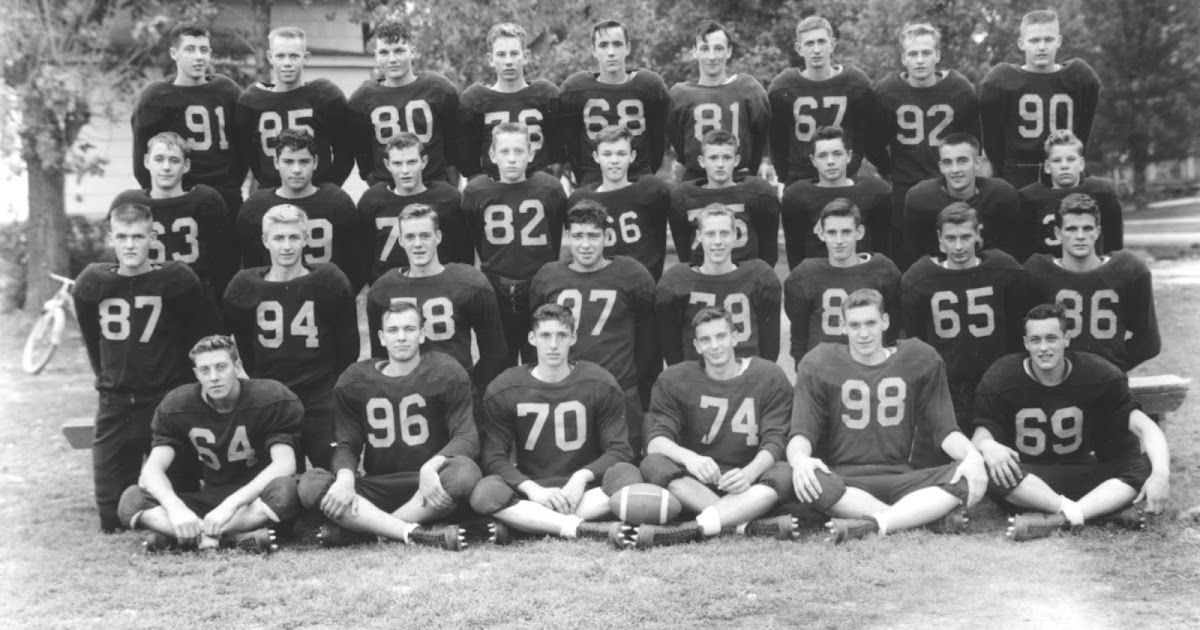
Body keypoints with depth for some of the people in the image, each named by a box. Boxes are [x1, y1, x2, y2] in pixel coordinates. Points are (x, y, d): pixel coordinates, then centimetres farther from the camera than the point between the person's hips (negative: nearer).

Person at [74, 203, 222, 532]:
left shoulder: (177, 280, -9)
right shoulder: (92, 283, 1)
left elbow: (208, 333, -1)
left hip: (168, 403, -3)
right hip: (115, 406, 3)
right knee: (112, 518, 3)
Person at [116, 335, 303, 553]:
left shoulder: (270, 398, -13)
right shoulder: (177, 405, -3)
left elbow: (284, 463, -22)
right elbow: (153, 468, -11)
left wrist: (232, 503, -35)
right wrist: (175, 507, -33)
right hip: (208, 499, 4)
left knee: (284, 490, -39)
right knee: (131, 499, -19)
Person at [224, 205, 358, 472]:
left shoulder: (330, 282, -4)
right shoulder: (245, 287, 0)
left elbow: (348, 345, 2)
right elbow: (244, 345, 10)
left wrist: (338, 388, 2)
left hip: (323, 405, -2)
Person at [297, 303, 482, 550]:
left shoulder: (446, 373, 1)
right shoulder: (353, 381, 8)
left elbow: (466, 435, -6)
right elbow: (347, 444, 6)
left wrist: (431, 467, -27)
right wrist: (346, 476, -19)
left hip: (430, 489, -2)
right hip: (377, 488, 2)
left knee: (464, 471, -36)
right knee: (311, 483, -24)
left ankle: (367, 527, -25)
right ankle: (416, 533, -34)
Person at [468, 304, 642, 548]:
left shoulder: (600, 384, 1)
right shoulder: (502, 390, 1)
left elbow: (619, 449, -2)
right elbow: (494, 457, -3)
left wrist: (582, 477, -20)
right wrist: (532, 489, -20)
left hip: (586, 487, 0)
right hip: (530, 488, 0)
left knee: (627, 475, -31)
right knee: (485, 492, -31)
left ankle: (519, 523, -30)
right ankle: (588, 529, -39)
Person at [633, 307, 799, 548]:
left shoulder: (769, 377, 2)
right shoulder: (674, 381, 4)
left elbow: (774, 443, -8)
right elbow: (656, 440, -8)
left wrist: (749, 473, -30)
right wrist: (689, 458, -31)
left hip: (750, 482, 0)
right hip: (695, 483, 1)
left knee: (784, 474, -32)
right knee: (653, 463, -29)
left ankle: (691, 529, -44)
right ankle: (748, 526, -39)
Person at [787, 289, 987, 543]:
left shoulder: (920, 359, 9)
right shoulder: (818, 364, 4)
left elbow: (945, 429, 8)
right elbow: (801, 434, -3)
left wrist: (972, 455, -15)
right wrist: (799, 458, -28)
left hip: (900, 479, 2)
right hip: (843, 480, -1)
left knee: (972, 479, -26)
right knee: (814, 481, -38)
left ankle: (870, 524, -34)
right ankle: (934, 517, -31)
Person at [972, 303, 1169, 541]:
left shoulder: (1098, 375, -5)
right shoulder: (1000, 379, -8)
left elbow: (1144, 426, -12)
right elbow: (981, 434, -13)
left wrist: (1161, 473, -32)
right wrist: (987, 447, -40)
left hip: (1082, 476, 2)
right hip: (1026, 481, -2)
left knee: (1145, 464, -24)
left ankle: (1057, 519, -37)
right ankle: (1076, 514, -34)